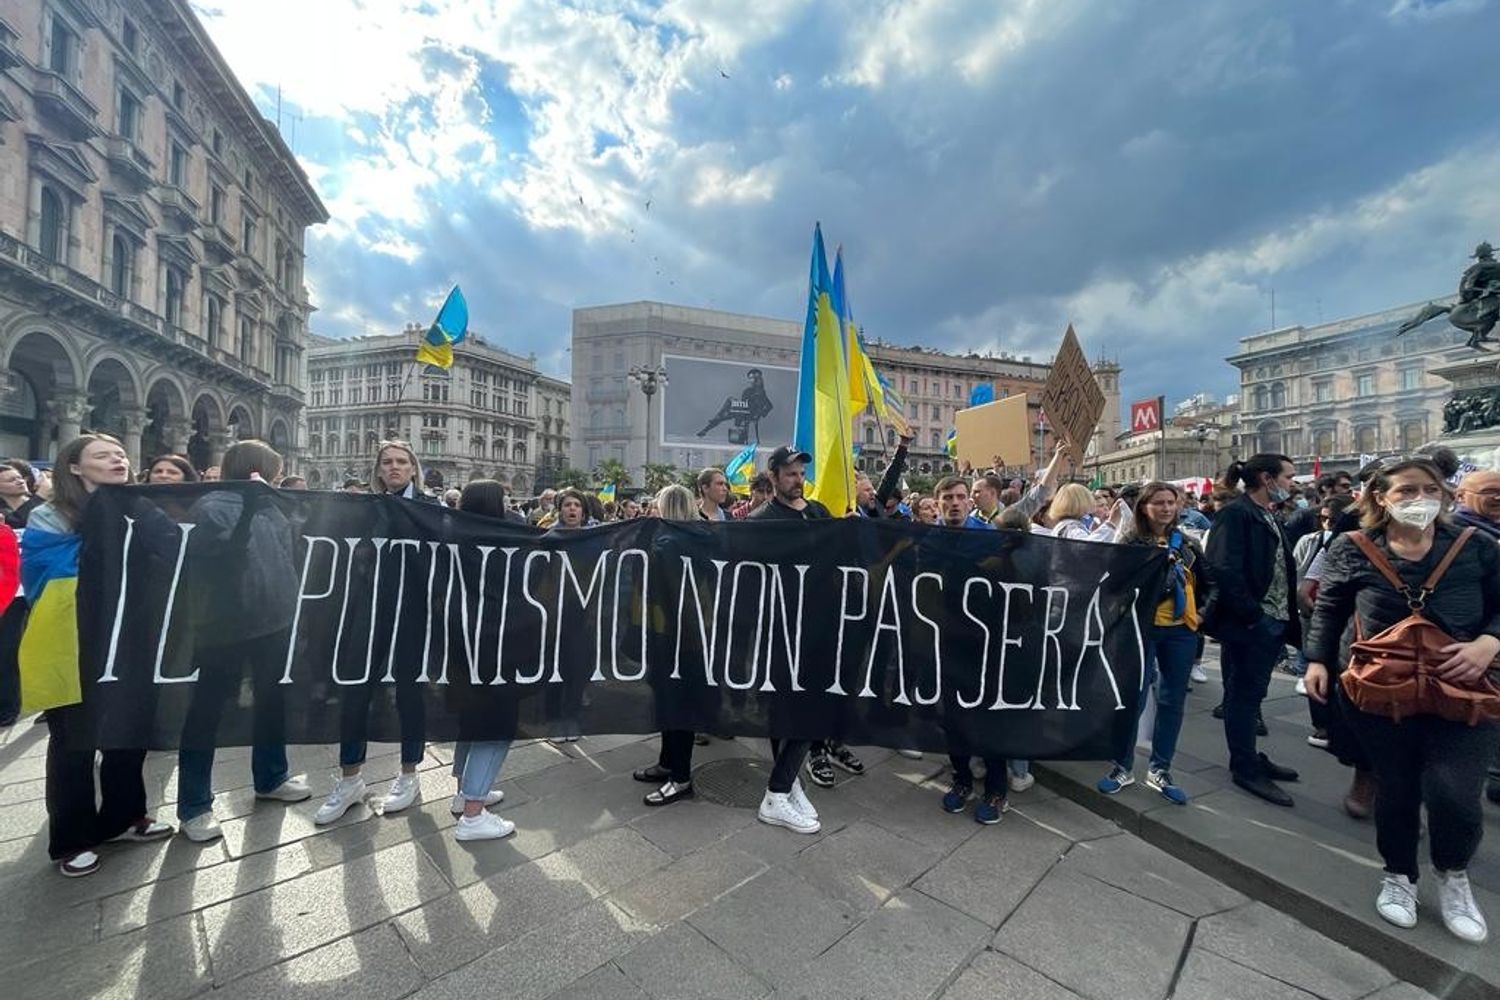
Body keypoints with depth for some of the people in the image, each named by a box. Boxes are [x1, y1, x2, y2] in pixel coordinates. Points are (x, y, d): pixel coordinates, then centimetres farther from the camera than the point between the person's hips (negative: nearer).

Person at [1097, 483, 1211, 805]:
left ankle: (1159, 770, 25)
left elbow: (1207, 581, 17)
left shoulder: (1186, 542, 8)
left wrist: (1198, 609, 8)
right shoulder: (1129, 542, -7)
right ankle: (1123, 767, 15)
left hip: (1181, 631, 5)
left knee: (1172, 701, 11)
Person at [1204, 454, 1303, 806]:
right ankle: (1244, 767, 13)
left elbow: (1283, 569, 17)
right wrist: (1251, 613, -19)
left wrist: (1288, 618, 8)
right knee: (1244, 694, 2)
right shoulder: (1235, 514, -13)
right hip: (1249, 623, -9)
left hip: (1274, 622, 9)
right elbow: (1224, 570, -22)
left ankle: (1250, 757, 31)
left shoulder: (1270, 518, 16)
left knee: (1251, 693, 18)